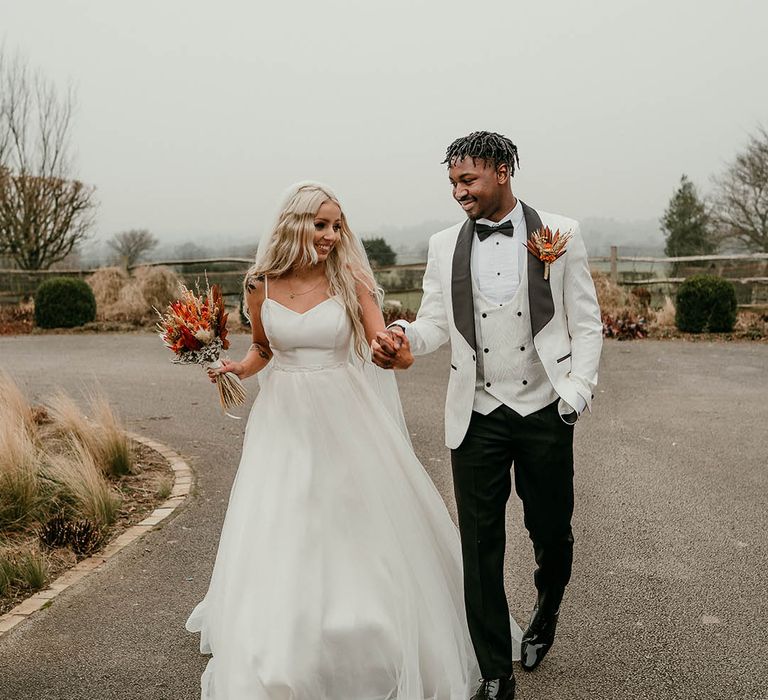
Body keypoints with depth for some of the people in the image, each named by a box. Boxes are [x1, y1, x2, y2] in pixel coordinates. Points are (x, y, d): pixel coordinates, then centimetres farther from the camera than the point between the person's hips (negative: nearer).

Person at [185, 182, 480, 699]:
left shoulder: (351, 280, -6)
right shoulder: (261, 286, -1)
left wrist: (397, 351, -30)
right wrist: (238, 369, -4)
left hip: (346, 419, -1)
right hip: (284, 421, 2)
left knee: (361, 533, 7)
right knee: (279, 540, 5)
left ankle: (376, 647, 32)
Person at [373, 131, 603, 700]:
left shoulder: (559, 233, -1)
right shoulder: (444, 245, 5)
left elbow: (586, 323, 1)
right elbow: (436, 322, 7)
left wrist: (578, 391, -9)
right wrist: (401, 339, -15)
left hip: (545, 412, -1)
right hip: (478, 417, 1)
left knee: (551, 531, 13)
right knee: (481, 547, 4)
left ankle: (547, 611, 47)